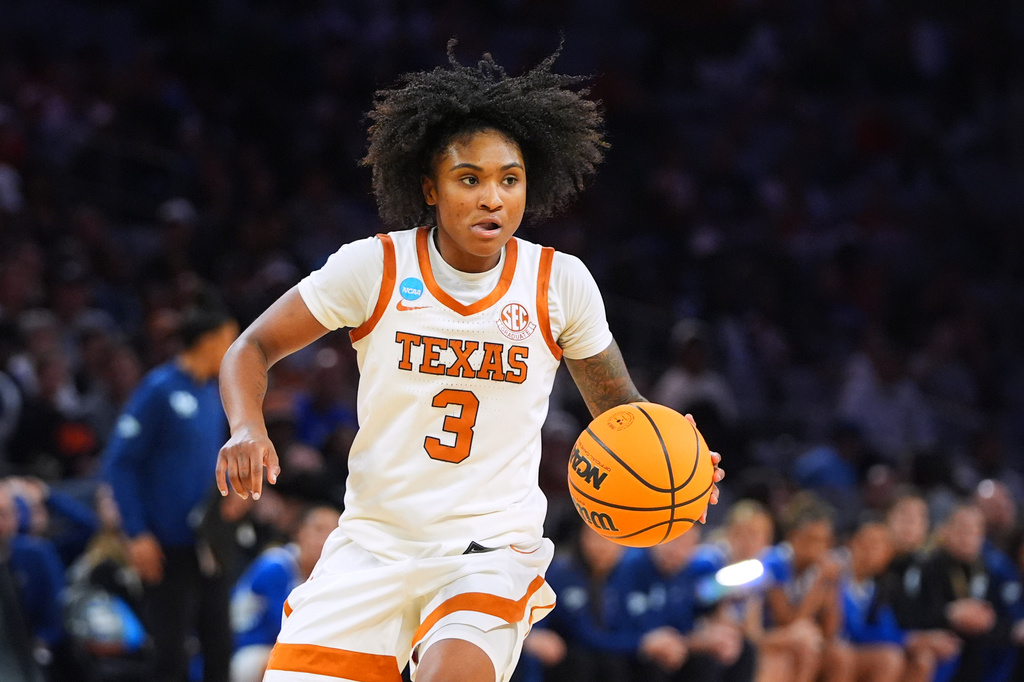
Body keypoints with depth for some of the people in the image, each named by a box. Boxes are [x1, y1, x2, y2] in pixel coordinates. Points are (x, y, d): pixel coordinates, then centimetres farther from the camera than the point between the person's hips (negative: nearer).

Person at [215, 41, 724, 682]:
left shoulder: (560, 283, -3)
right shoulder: (374, 267, -6)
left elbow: (619, 406, 11)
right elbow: (253, 349, 3)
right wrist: (248, 430, -18)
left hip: (492, 550, -2)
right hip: (373, 542, 2)